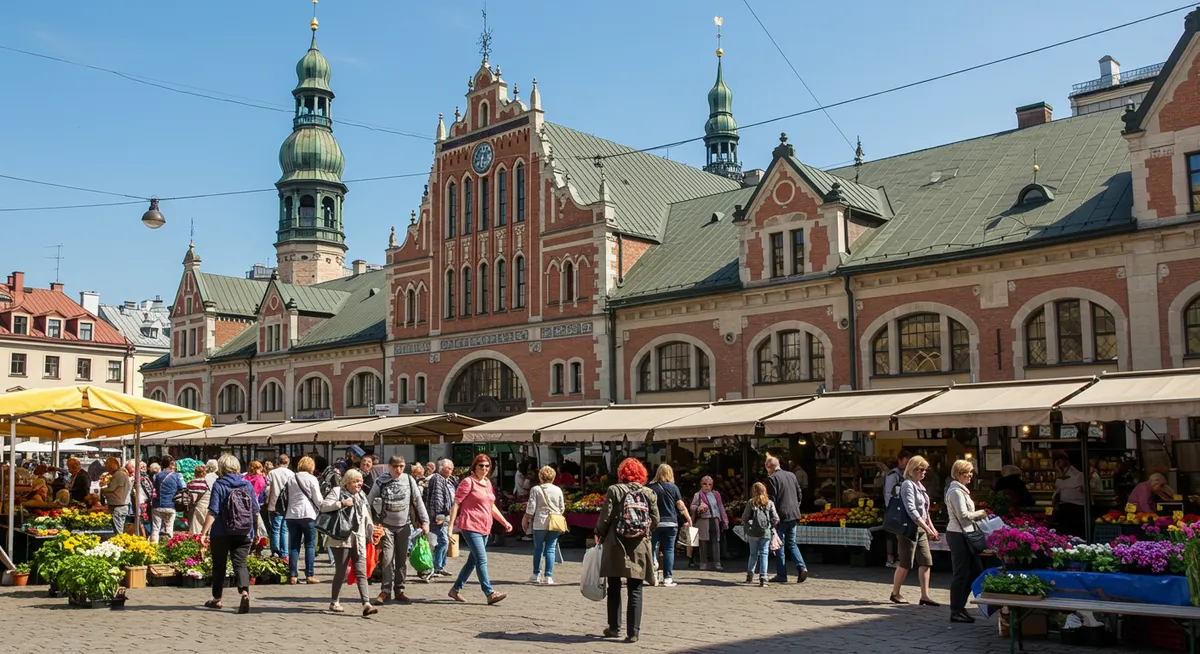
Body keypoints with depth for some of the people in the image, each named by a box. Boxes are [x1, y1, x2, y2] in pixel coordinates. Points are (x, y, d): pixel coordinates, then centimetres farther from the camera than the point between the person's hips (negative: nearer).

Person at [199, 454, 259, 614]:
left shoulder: (218, 485, -7)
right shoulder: (247, 485, 2)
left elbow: (213, 511, -14)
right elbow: (255, 509, 6)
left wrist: (204, 532, -12)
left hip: (221, 533, -2)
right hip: (244, 534, 2)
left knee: (219, 565, 14)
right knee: (240, 563, 0)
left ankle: (217, 598, 26)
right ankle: (245, 592, -25)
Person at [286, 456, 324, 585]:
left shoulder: (291, 479, 10)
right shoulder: (312, 479, -4)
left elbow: (287, 497, 13)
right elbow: (318, 499, -3)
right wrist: (321, 506, 15)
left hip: (292, 515, 4)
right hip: (308, 514, -4)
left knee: (293, 546, 8)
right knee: (310, 545, 2)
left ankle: (292, 575, 4)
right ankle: (310, 575, -2)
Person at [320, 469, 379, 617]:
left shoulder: (362, 496, 20)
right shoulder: (337, 492, 0)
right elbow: (323, 506, -12)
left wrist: (371, 531, 22)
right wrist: (341, 503, -19)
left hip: (359, 540, 5)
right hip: (342, 539, -5)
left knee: (361, 573, -5)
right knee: (341, 572, 2)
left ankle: (366, 604, -14)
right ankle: (334, 602, 20)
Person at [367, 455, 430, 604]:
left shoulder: (409, 480, 0)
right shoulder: (381, 482, -4)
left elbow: (418, 501, 2)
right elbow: (369, 502, 1)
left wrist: (424, 521, -3)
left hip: (404, 525, 2)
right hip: (386, 526, -2)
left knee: (402, 559, 7)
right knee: (387, 558, -8)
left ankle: (399, 590, 16)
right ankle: (386, 591, 1)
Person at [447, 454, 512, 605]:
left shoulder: (488, 483, 15)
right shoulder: (468, 482, -7)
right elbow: (456, 504, -8)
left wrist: (505, 522, 17)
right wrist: (451, 526, -14)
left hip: (484, 528, 8)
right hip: (470, 526, -8)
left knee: (473, 561, 13)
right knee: (482, 560, -14)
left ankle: (456, 589, 25)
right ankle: (490, 594, -15)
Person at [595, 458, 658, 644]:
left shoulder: (614, 490, -4)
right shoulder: (649, 493, 3)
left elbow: (605, 516, -8)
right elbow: (655, 520, 3)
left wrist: (599, 534, 8)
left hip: (616, 546, -1)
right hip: (640, 547, 1)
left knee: (614, 588, 13)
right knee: (635, 592, 5)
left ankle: (614, 628, 19)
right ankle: (633, 632, 3)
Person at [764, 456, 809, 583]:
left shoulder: (772, 478, -10)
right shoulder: (791, 475, 11)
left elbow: (771, 499, -14)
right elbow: (799, 494, 15)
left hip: (781, 516, -6)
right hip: (793, 515, 6)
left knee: (780, 545, 3)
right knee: (792, 543, 16)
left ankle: (781, 575, 5)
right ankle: (801, 567, -2)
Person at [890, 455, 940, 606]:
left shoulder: (919, 485, 15)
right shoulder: (908, 485, -12)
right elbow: (911, 510, -20)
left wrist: (932, 527, 14)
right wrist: (927, 528, -22)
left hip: (921, 529, 8)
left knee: (926, 561, 1)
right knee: (906, 563, -1)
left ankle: (925, 596, 2)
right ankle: (895, 593, 12)